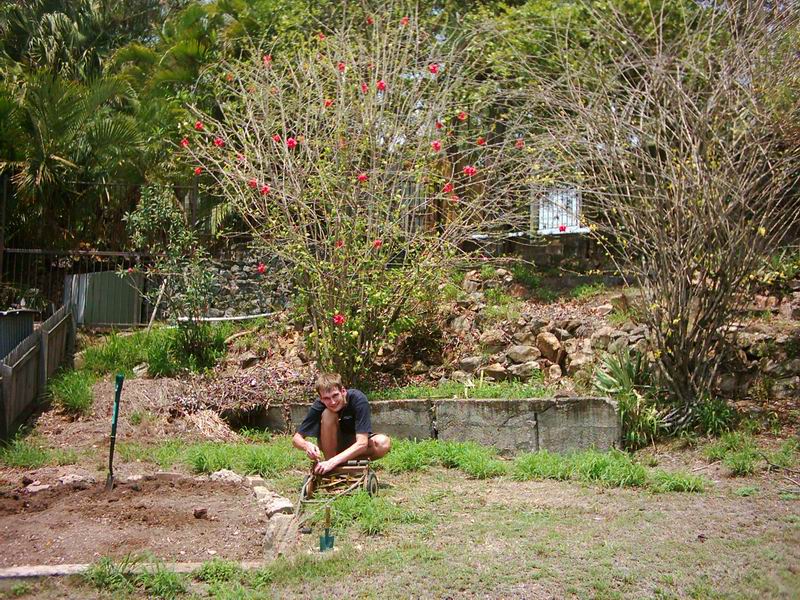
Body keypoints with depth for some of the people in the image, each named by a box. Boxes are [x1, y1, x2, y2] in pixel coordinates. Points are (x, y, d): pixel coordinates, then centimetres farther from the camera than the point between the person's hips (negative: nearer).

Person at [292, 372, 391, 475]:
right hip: (334, 446, 1)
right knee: (328, 414, -29)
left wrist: (333, 461, -47)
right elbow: (296, 438, -19)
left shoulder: (358, 399, -29)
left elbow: (362, 443, -37)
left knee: (384, 442, -33)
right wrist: (307, 445, -44)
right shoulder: (320, 405, -22)